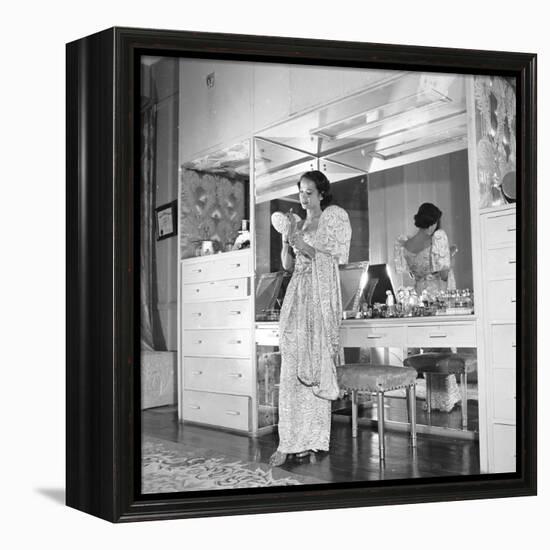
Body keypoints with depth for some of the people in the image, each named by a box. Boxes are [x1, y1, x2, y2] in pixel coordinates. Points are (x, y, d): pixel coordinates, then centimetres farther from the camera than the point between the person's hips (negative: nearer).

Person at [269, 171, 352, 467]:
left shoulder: (335, 215, 6)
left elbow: (340, 255, -5)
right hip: (297, 293, 5)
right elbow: (288, 265, 17)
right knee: (292, 367, -3)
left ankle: (311, 438, 1)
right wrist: (286, 237, 1)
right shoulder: (298, 222, 20)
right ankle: (290, 441, -1)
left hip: (321, 294, -5)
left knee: (316, 364, -5)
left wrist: (303, 243, -9)